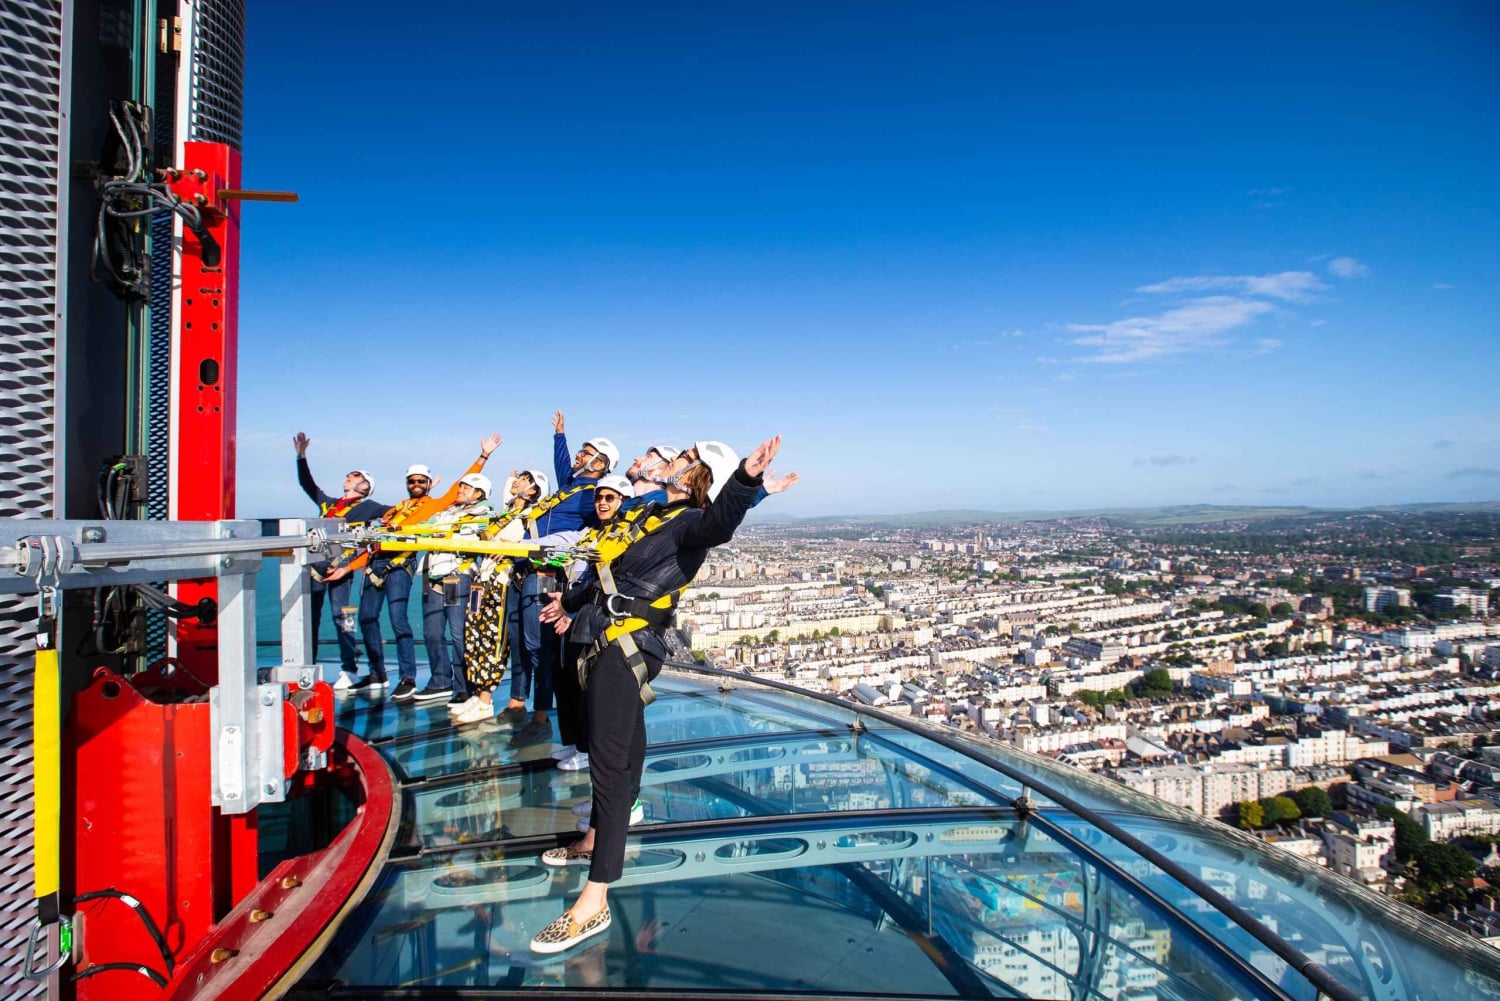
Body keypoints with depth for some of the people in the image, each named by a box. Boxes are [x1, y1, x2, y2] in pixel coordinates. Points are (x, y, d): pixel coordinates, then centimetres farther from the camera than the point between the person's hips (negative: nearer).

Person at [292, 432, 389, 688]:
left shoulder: (367, 507, 8)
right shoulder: (328, 503, 25)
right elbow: (307, 484, 35)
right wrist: (301, 456, 33)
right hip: (316, 564, 6)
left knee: (341, 616, -7)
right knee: (309, 617, 8)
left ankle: (349, 670, 0)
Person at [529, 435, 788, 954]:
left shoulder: (690, 521, -11)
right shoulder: (653, 515, 17)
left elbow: (720, 523, -37)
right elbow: (613, 572, 30)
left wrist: (746, 478, -57)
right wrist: (569, 601, 43)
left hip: (626, 651, -9)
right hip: (610, 646, 9)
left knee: (609, 764, -10)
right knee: (623, 751, 22)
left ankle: (594, 903, -7)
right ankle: (596, 840, 40)